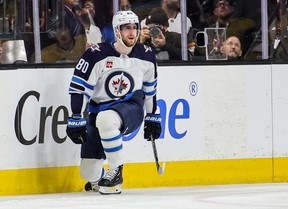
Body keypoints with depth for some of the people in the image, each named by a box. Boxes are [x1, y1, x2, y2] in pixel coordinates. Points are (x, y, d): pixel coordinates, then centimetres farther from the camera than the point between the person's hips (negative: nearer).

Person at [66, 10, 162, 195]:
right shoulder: (96, 55, -14)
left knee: (105, 119, -39)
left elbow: (150, 89, 14)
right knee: (88, 171, -4)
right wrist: (75, 121, -15)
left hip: (131, 108, -1)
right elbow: (79, 88, -12)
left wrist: (153, 118, 19)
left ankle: (116, 171, -22)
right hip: (99, 110, 1)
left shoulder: (146, 56, -2)